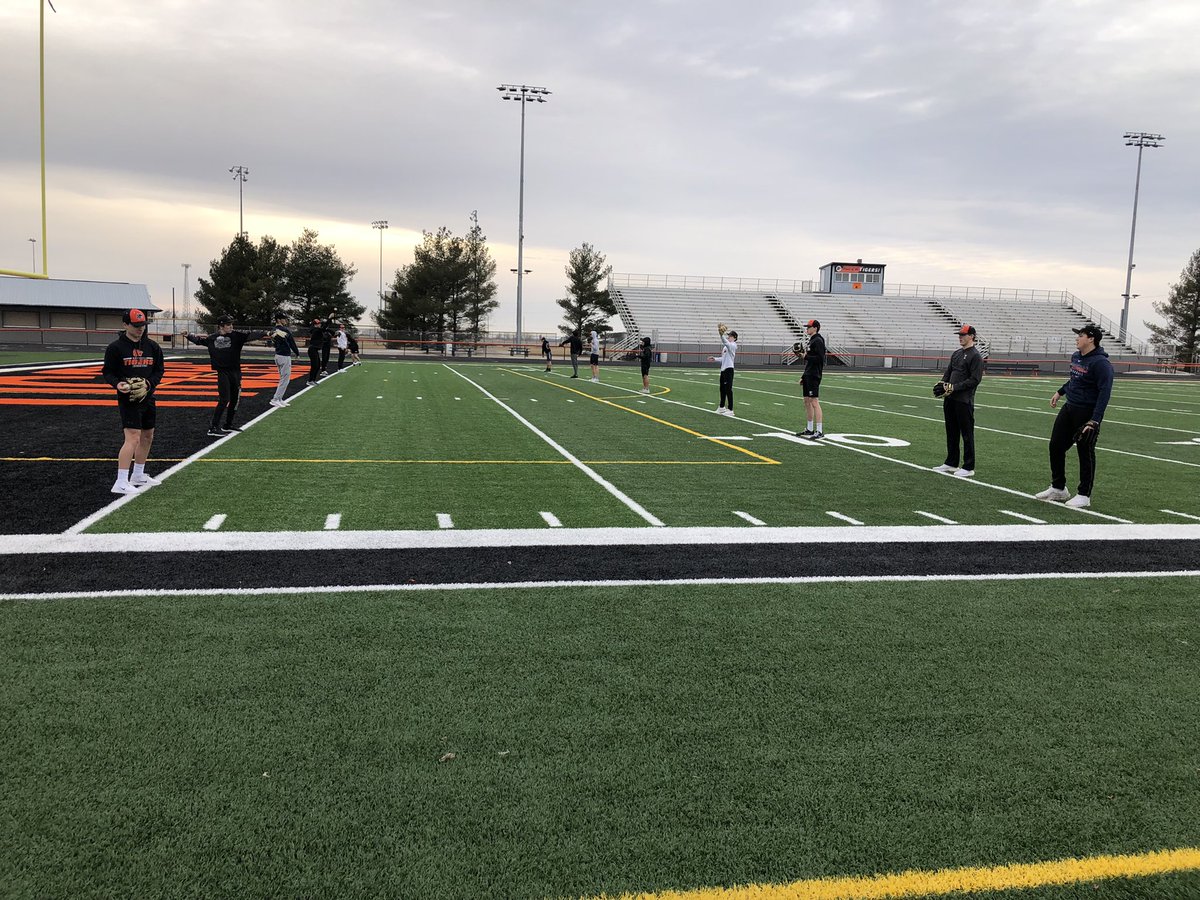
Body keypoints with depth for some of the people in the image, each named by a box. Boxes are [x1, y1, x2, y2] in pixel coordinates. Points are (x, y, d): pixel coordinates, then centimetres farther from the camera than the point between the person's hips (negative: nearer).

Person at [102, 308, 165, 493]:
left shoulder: (152, 347, 7)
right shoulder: (115, 347, -7)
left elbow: (159, 370, 10)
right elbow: (107, 372, -2)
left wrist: (148, 383, -10)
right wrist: (117, 383, -23)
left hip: (148, 398, 7)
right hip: (127, 398, -7)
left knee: (148, 437, 16)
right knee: (133, 438, -17)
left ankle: (138, 475, 34)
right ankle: (121, 483, -16)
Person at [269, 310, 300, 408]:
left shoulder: (273, 332, 7)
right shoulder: (285, 330, -16)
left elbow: (275, 344, 14)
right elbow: (292, 343, -9)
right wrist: (297, 354, 7)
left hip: (277, 355, 8)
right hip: (285, 357, -8)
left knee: (283, 378, 18)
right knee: (285, 379, -2)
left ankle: (279, 399, 19)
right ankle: (275, 400, -4)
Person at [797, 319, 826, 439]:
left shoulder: (818, 341, -11)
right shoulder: (811, 340, 18)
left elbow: (820, 358, -21)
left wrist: (806, 356, -16)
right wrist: (803, 377, 22)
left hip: (814, 376, -10)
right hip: (808, 375, 10)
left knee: (814, 401, -12)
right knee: (807, 401, 12)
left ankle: (819, 431, -12)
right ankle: (809, 429, 20)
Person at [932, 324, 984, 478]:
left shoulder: (975, 356, -9)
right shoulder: (956, 354, 16)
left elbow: (975, 380, -16)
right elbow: (948, 371, 20)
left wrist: (954, 387, -18)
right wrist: (943, 383, -1)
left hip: (964, 401, -8)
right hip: (950, 399, 8)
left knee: (967, 434, -1)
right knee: (951, 433, 14)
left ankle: (968, 467, 4)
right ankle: (951, 464, 24)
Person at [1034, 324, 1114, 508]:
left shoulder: (1100, 362, -19)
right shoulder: (1076, 356, 7)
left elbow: (1104, 392, -23)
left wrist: (1094, 421, -27)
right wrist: (1060, 392, 29)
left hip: (1087, 414, -9)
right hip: (1069, 408, 9)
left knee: (1085, 453, 1)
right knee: (1056, 445, 11)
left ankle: (1084, 495, 13)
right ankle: (1058, 489, 25)